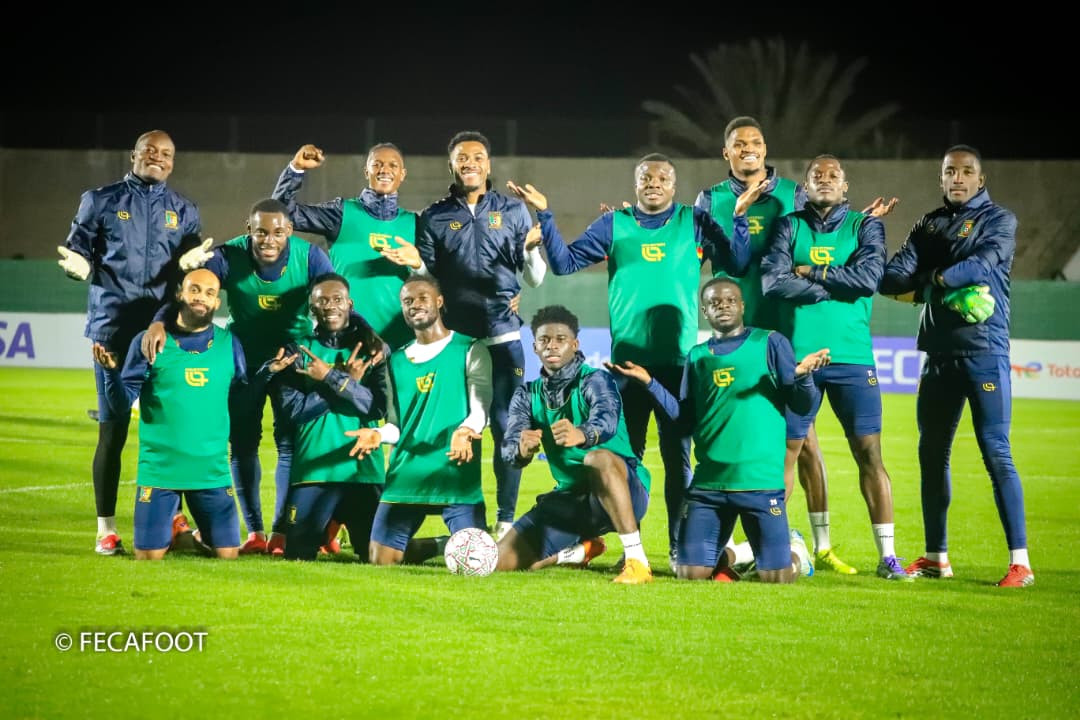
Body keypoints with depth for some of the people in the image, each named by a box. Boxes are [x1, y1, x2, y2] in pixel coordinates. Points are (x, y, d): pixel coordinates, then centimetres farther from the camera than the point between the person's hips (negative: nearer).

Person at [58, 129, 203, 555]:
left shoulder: (184, 211, 14)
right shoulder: (102, 201, 6)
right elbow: (76, 251, 6)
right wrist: (80, 266, -17)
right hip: (114, 327, -2)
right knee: (112, 429, -2)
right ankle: (106, 529, 4)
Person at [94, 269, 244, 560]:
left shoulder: (229, 344, 4)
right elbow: (122, 403, -6)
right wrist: (112, 371, -24)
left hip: (212, 469, 2)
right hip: (159, 467, -2)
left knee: (227, 554, 0)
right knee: (149, 555, -2)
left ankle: (199, 532, 33)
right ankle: (171, 522, 31)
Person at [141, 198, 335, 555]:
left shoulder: (309, 257, -20)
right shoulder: (229, 256, -22)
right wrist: (160, 321, -48)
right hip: (245, 355, 1)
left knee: (291, 442, -2)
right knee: (243, 441, 2)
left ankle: (281, 531, 6)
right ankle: (254, 532, 10)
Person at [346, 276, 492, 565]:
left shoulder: (470, 351, 2)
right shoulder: (397, 361, 16)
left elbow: (481, 408, -9)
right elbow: (397, 425, 15)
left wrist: (466, 430, -32)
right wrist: (378, 434, -8)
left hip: (457, 474, -4)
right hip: (406, 475, 4)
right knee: (381, 561, 1)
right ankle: (443, 545, 28)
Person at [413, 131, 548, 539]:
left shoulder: (513, 212, 8)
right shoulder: (434, 218, 8)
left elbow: (534, 279, 7)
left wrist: (533, 249, -12)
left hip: (502, 336, 0)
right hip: (453, 336, 1)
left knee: (506, 428, -1)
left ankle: (506, 519, 5)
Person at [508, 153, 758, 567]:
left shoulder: (695, 224, 6)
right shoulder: (614, 225, 8)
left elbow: (736, 266, 2)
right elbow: (565, 261, 5)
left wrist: (738, 217, -9)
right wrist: (544, 216, -5)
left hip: (679, 360, -1)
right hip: (627, 358, 1)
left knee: (678, 455, 2)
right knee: (627, 454, 6)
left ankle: (680, 545, 6)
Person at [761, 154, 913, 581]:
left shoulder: (865, 226, 8)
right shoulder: (789, 227, 9)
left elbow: (869, 277, -10)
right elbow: (773, 281, -7)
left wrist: (811, 273, -6)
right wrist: (837, 286, -8)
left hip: (851, 357, -1)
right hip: (796, 354, 1)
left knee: (869, 453, -3)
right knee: (786, 450, 3)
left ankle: (887, 555, 0)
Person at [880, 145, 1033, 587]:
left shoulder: (997, 220, 1)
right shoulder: (929, 225, 15)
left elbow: (982, 264, -16)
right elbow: (893, 278, 4)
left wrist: (930, 281, -10)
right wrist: (936, 291, -13)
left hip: (984, 351, -6)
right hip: (940, 352, 6)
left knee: (996, 451, -11)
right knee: (932, 454, 10)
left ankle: (1020, 561, -11)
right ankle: (936, 557, 20)